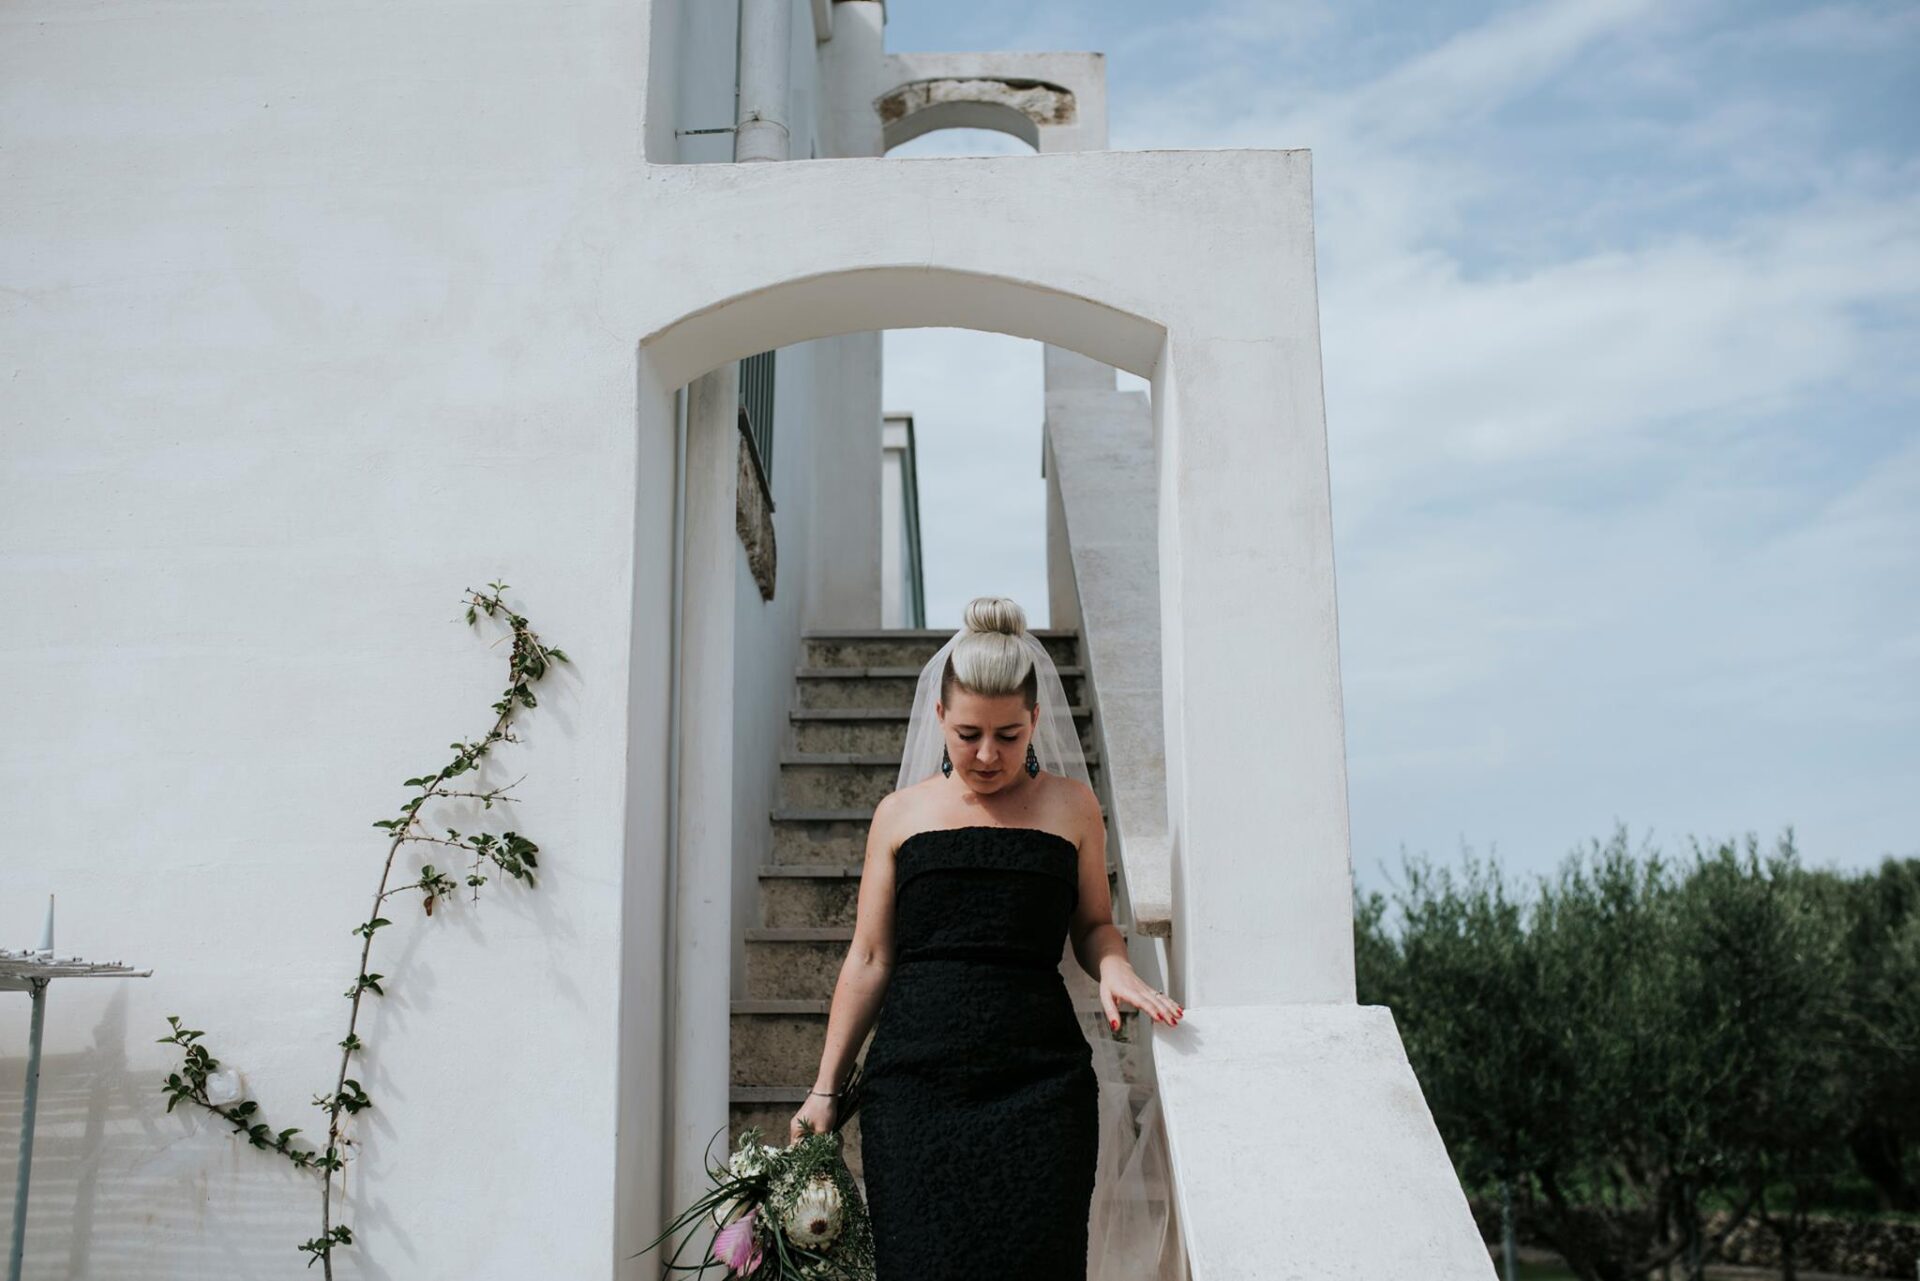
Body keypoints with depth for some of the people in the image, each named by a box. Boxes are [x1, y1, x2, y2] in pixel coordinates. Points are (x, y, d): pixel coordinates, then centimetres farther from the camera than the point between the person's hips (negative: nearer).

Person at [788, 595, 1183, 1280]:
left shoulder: (1070, 805, 9)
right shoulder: (901, 813, 10)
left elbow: (1094, 925, 17)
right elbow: (868, 959, 11)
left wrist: (1114, 969, -7)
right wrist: (825, 1089, 8)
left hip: (1038, 1077, 0)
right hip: (914, 1074, 0)